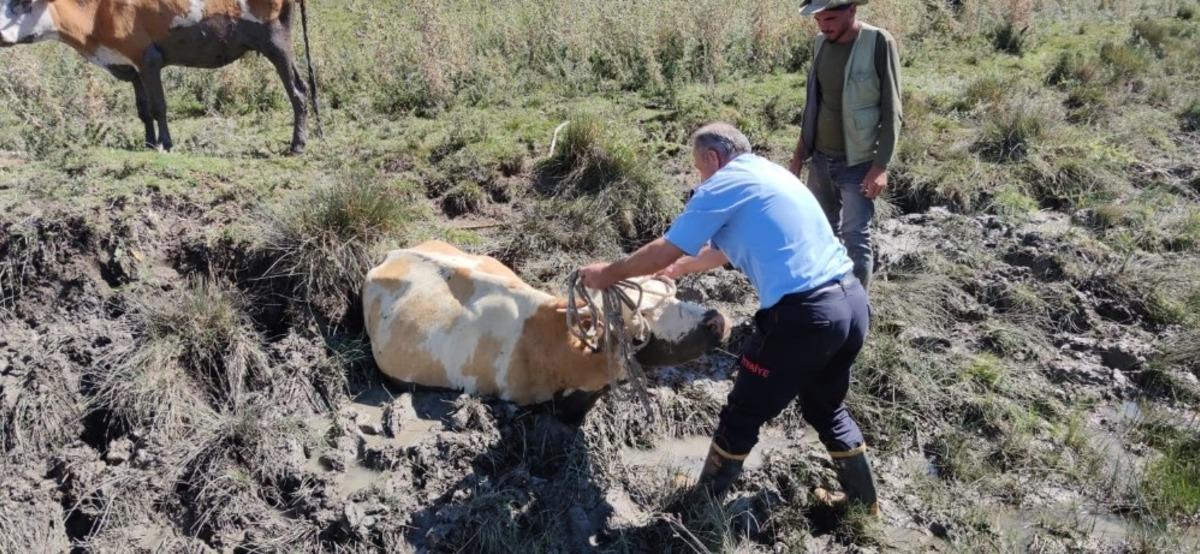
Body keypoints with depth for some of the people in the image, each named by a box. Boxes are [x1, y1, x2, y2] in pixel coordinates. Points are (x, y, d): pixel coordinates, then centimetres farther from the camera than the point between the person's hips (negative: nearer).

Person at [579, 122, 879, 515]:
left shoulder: (723, 184, -4)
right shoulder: (768, 173, 22)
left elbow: (666, 250, -1)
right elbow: (726, 248, 33)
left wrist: (609, 274, 13)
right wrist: (680, 269, 45)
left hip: (804, 314, -9)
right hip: (852, 299, 9)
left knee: (743, 414, 11)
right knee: (825, 408, 28)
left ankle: (704, 501, 29)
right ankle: (863, 501, 41)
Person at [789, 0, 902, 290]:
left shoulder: (879, 43, -15)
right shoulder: (821, 42, 3)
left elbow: (891, 112, -13)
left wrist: (881, 166, -17)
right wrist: (801, 150, 13)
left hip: (858, 163, -6)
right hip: (820, 159, 6)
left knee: (856, 239, -3)